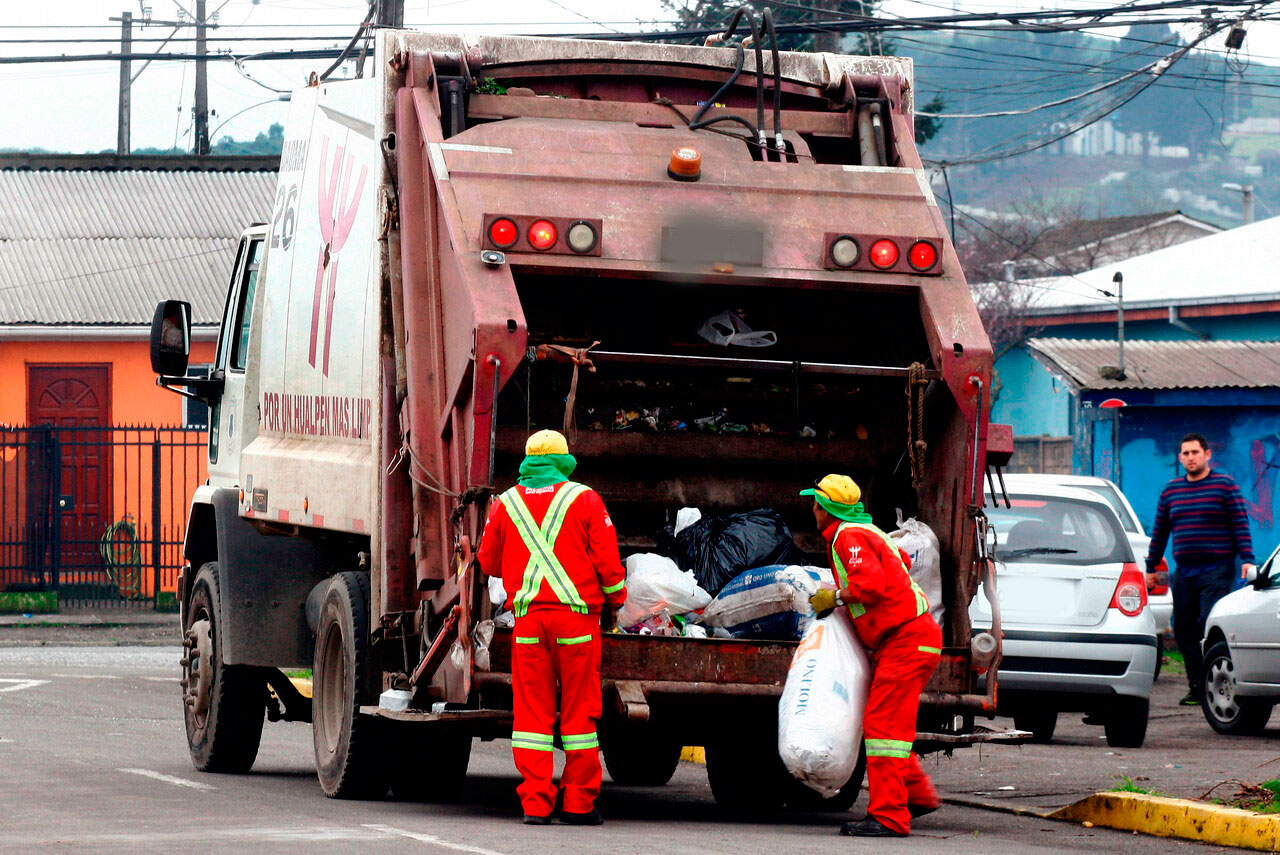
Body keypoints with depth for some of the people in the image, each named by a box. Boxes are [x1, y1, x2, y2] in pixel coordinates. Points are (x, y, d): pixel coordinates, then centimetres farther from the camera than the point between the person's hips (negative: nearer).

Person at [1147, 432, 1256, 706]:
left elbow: (1241, 524, -2)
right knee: (1183, 630, 3)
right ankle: (1196, 687, 10)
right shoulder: (1171, 489, 15)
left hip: (1217, 569, -5)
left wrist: (1247, 558, -12)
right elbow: (1159, 531, 20)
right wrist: (1150, 567, 18)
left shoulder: (1225, 484, 1)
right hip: (1184, 571, 5)